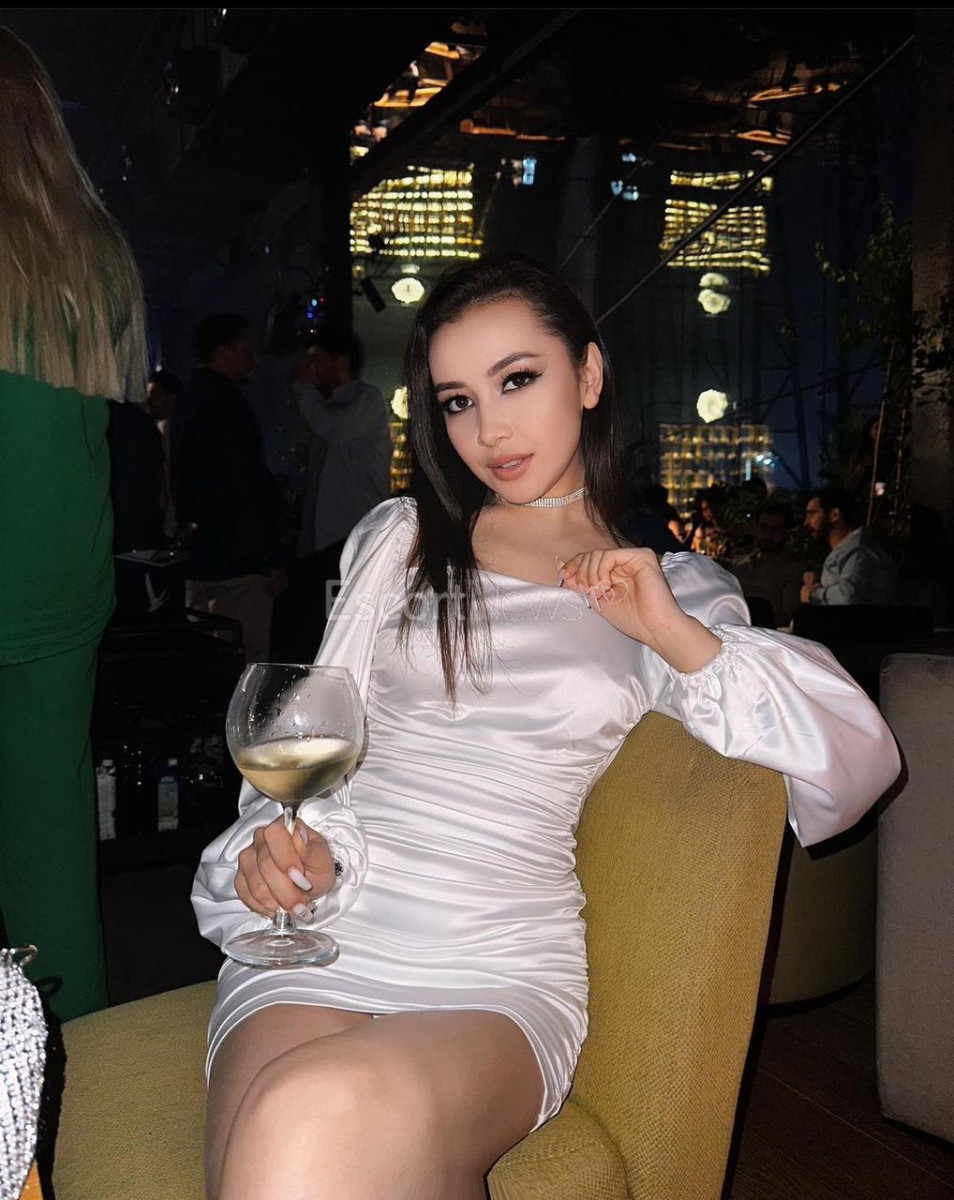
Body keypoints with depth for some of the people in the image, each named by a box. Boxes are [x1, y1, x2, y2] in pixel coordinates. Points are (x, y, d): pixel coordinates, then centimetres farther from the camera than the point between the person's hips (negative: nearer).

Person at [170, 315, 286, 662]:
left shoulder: (187, 400, 16)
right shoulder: (226, 402, -14)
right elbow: (250, 487, -20)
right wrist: (272, 558, -18)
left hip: (197, 558, 10)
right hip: (236, 561, -10)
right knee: (248, 663, -6)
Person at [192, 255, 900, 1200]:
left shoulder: (676, 591, 11)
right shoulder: (398, 537, 12)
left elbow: (861, 761, 5)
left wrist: (677, 637, -7)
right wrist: (283, 840, -8)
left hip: (504, 971, 0)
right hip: (320, 937, 1)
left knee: (329, 1115, -34)